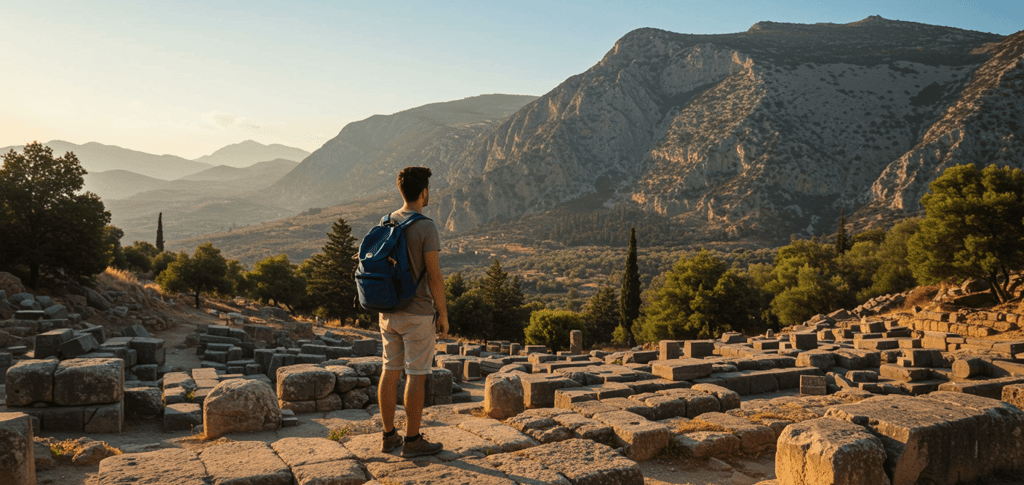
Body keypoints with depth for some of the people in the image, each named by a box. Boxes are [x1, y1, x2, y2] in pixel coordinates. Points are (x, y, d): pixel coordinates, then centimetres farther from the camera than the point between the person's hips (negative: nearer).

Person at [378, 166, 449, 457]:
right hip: (417, 313, -7)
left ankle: (389, 436, 21)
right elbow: (434, 276, -16)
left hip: (388, 311, 7)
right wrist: (443, 314, -7)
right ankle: (412, 441, 9)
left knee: (390, 371, 12)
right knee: (416, 375, 1)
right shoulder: (426, 227, -15)